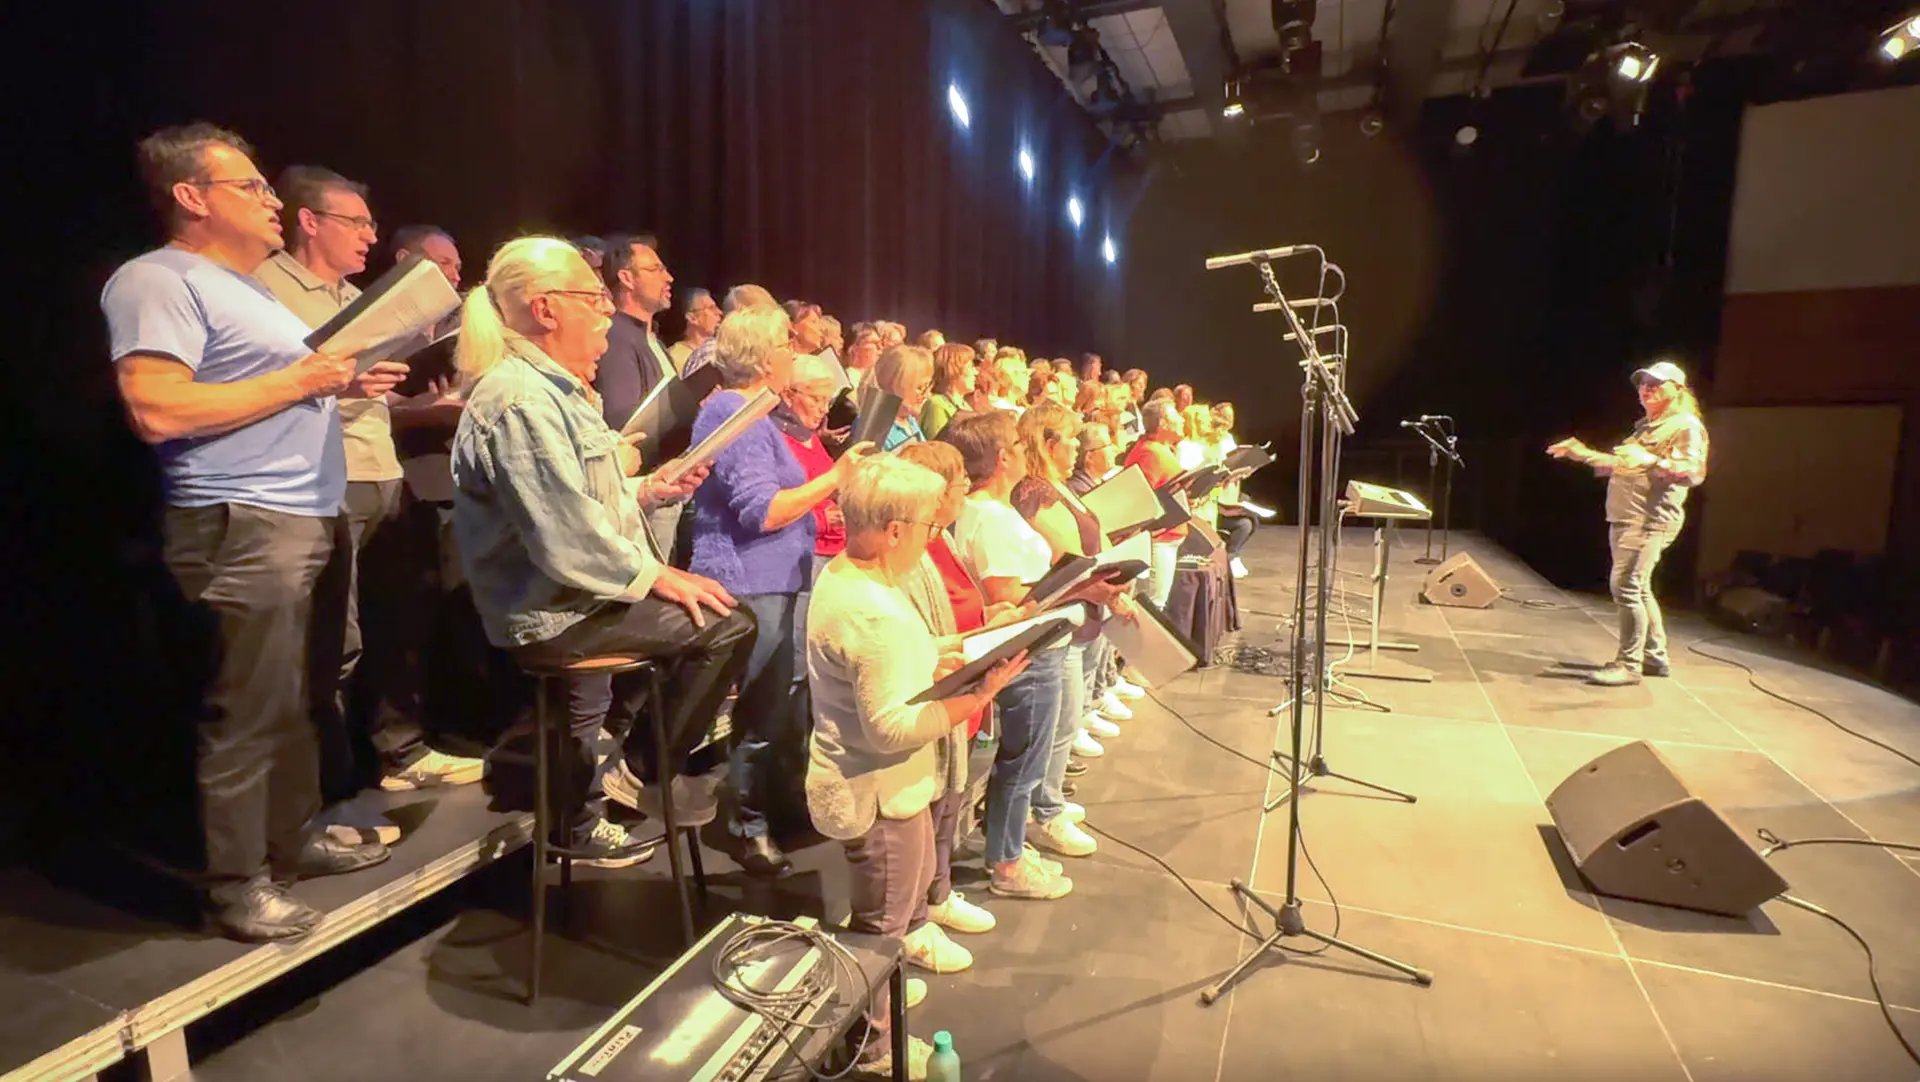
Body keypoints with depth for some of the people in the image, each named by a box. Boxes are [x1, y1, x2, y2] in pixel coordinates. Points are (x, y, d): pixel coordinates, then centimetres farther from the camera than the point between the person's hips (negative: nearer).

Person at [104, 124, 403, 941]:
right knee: (248, 709, -3)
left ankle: (293, 837, 29)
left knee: (290, 696, 16)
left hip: (302, 518, 10)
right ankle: (235, 883, 10)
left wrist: (344, 385, 11)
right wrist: (296, 381, -17)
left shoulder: (244, 286, 22)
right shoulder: (157, 281, -10)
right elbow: (157, 411, -22)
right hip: (243, 526, -10)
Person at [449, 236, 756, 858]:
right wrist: (656, 576, -18)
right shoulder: (520, 401, -21)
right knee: (728, 626, -18)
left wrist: (647, 490, 7)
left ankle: (622, 724, 27)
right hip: (551, 613, -11)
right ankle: (640, 771, -1)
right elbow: (568, 539, -27)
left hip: (570, 595, 11)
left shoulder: (549, 387, 14)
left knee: (703, 605, 20)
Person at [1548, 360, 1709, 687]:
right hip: (1624, 519, 10)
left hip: (1650, 520, -10)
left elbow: (1693, 472, -19)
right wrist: (1582, 454, 21)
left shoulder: (1685, 425, -6)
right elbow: (1619, 466, 29)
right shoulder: (1646, 426, 23)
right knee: (1639, 589, 15)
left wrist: (1652, 461, -33)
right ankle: (1655, 657, 26)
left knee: (1626, 587, -15)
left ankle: (1628, 664, -10)